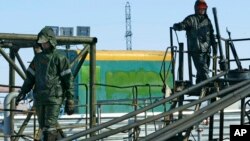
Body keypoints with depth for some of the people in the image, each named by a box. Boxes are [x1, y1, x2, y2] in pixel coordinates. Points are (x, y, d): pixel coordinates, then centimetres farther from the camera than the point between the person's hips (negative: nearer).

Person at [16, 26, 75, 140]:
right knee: (43, 126, 7)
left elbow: (68, 79, -5)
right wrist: (23, 92, 7)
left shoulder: (60, 58, -3)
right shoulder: (37, 58, 14)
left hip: (54, 97, -6)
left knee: (50, 126, -12)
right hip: (39, 97, 6)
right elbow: (30, 77, 18)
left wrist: (70, 99, -9)